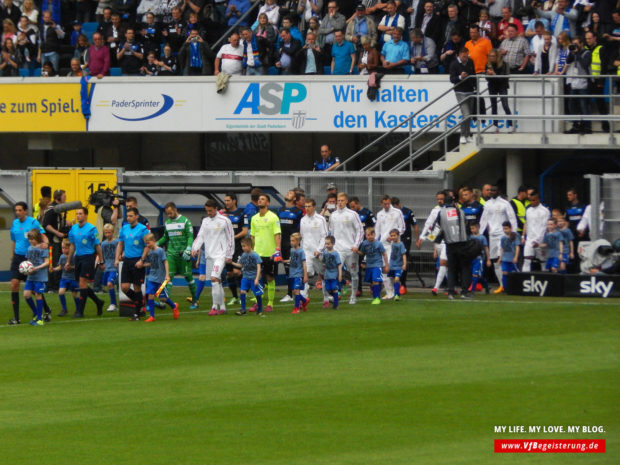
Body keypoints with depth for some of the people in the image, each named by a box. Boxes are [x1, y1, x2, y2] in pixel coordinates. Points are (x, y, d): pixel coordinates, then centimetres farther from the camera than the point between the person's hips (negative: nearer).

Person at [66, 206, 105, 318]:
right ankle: (98, 302, 28)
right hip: (77, 258, 7)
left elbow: (97, 246, -5)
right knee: (81, 284, 8)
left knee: (83, 283, -10)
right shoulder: (73, 228, 9)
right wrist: (68, 261, 19)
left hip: (88, 257, -7)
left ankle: (80, 311, -6)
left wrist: (101, 261, -4)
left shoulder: (91, 229, -9)